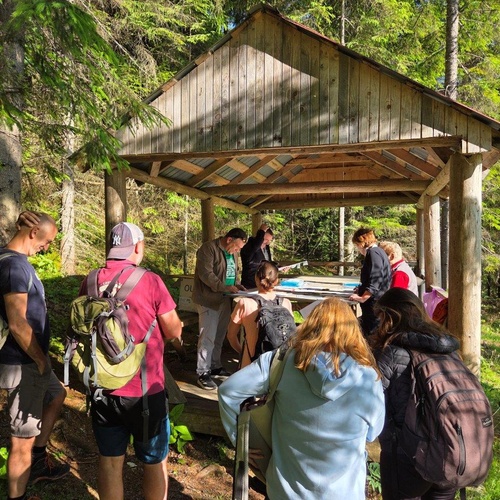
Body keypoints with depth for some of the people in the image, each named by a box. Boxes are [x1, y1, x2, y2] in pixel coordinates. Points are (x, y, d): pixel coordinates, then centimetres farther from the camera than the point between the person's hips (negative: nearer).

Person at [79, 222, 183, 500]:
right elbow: (174, 333, -9)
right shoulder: (150, 281, -17)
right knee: (155, 461, 17)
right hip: (145, 390, -4)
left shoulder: (90, 282, -5)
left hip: (102, 389, 4)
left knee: (110, 461, 20)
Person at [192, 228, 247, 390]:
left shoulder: (232, 252, 12)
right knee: (208, 337, -6)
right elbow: (206, 274, -21)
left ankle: (215, 366, 28)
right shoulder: (208, 248, -14)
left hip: (225, 299, 8)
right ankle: (203, 373, 3)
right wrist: (226, 288, -25)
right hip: (209, 299, -8)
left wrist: (237, 285, 3)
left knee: (219, 336, 14)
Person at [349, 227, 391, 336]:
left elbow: (375, 281, -23)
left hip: (374, 304, -10)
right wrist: (361, 290, 32)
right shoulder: (378, 252, 18)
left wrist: (362, 298, -23)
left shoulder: (373, 253, -14)